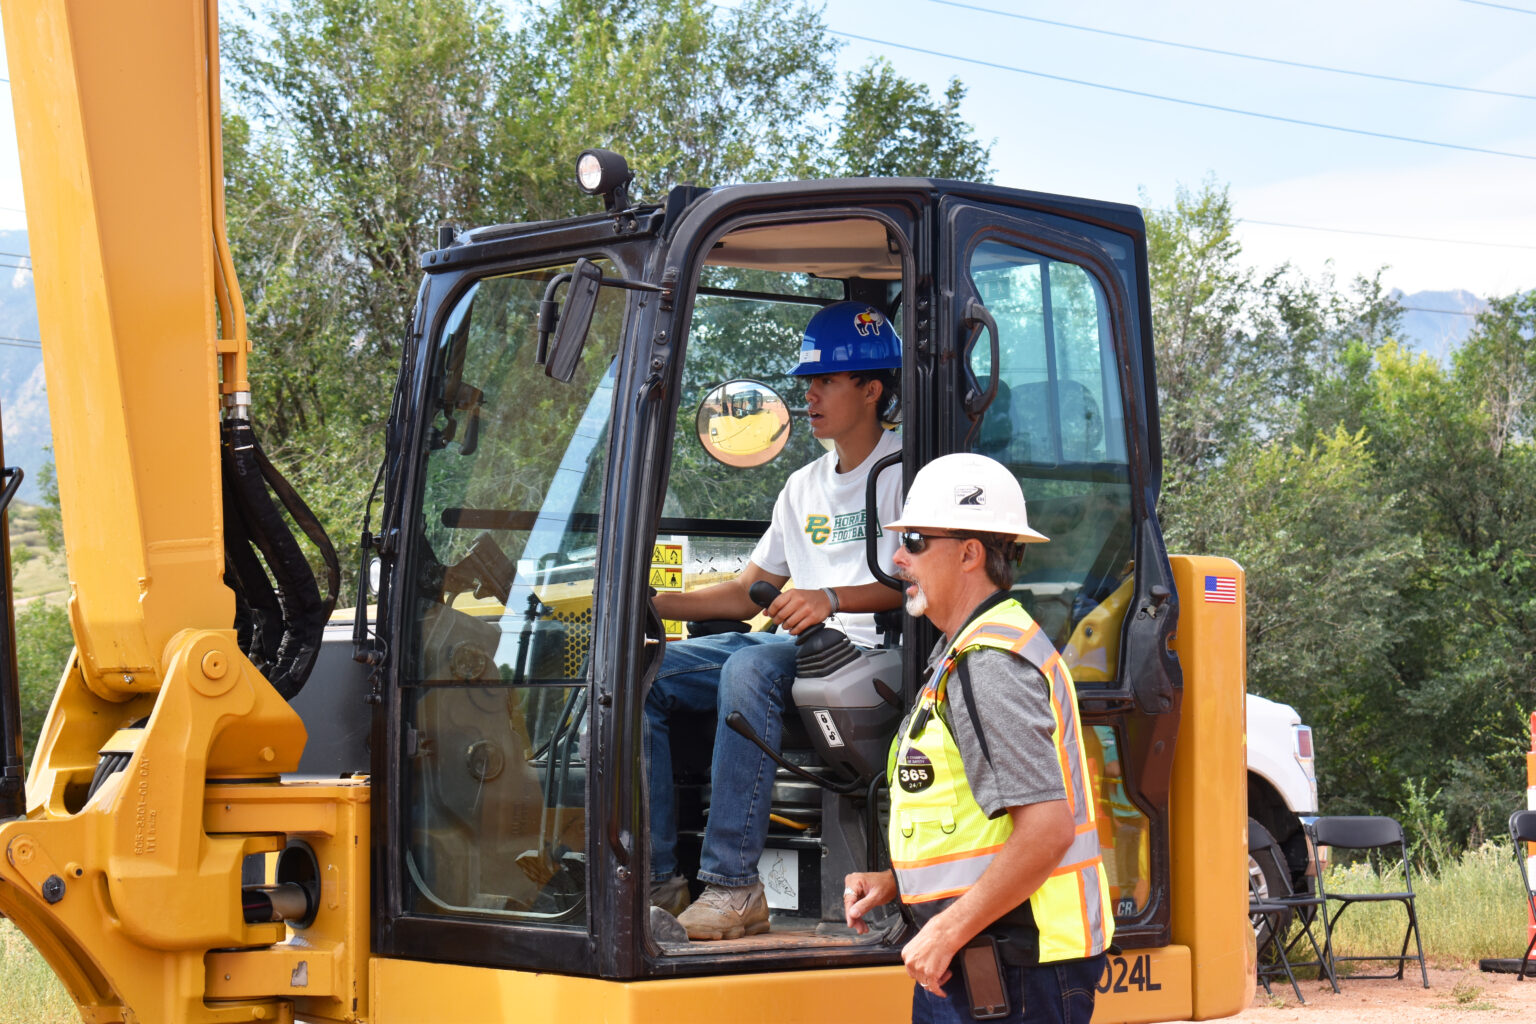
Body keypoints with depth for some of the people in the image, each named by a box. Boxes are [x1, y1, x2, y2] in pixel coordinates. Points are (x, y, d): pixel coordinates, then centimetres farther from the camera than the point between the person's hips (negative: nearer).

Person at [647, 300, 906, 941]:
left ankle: (733, 884, -38)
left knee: (751, 667, -37)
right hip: (792, 650, 8)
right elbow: (746, 593, 25)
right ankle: (658, 878, -17)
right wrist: (652, 604, 10)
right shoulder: (803, 487, 26)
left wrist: (833, 599, -27)